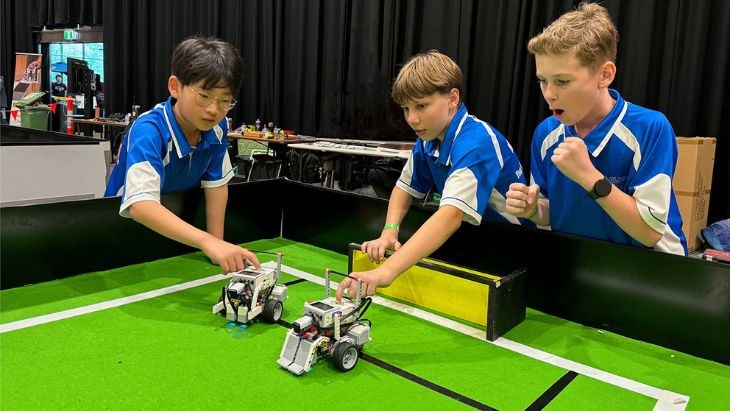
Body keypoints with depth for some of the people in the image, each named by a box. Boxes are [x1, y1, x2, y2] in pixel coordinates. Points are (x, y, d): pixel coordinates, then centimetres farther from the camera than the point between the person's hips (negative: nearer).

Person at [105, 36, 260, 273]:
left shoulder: (217, 127, -12)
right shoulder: (149, 131, -29)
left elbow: (216, 184, -1)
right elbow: (141, 206, -42)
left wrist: (217, 244, -8)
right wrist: (208, 242, -53)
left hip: (178, 225, 3)